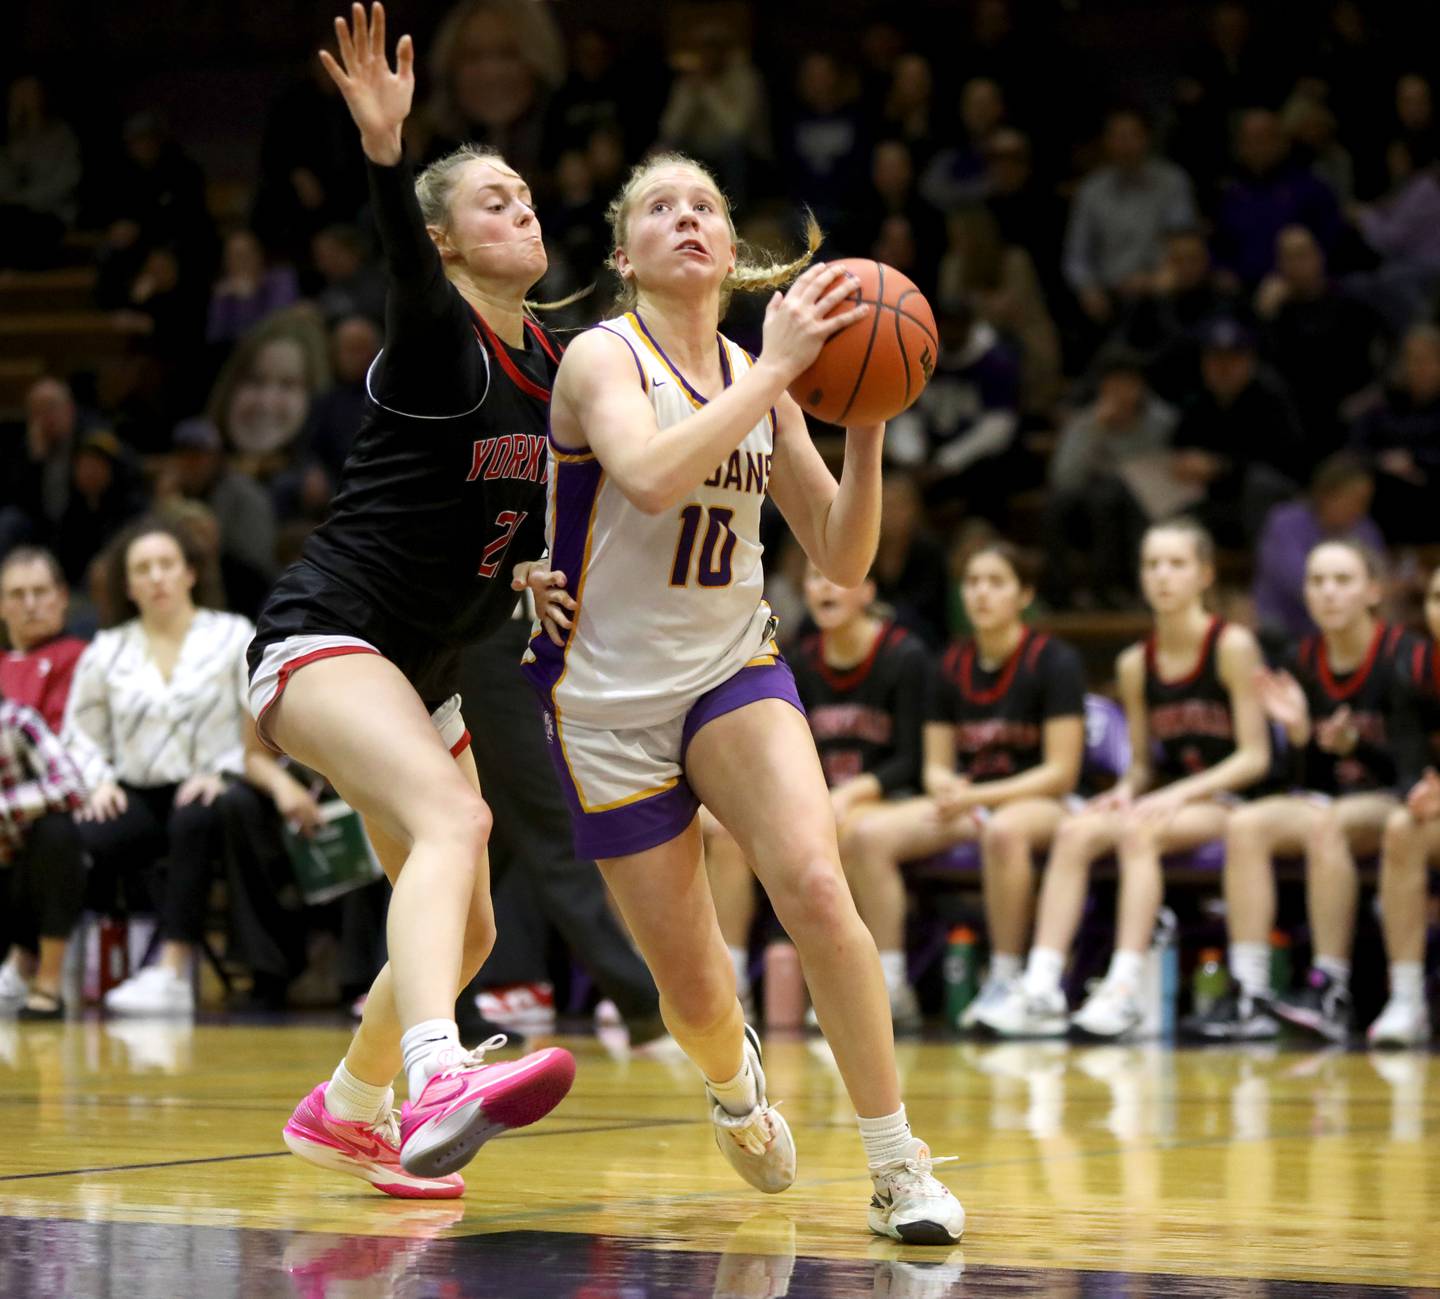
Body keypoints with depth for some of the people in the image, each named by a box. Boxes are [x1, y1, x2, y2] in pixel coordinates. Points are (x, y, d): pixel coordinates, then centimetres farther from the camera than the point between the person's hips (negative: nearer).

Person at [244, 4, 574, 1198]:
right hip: (324, 637, -9)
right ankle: (438, 1083, -55)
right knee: (453, 820, -34)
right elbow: (409, 271, -35)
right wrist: (386, 153, -53)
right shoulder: (440, 341, -12)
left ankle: (346, 1112, 37)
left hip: (424, 670, 9)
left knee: (467, 928, 15)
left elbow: (538, 518, 20)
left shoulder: (550, 365, 10)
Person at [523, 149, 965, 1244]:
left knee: (814, 885, -25)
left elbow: (843, 559, 4)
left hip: (736, 670, 3)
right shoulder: (603, 357, -11)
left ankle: (900, 1167, -15)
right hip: (609, 697, -3)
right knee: (695, 992, 2)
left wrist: (865, 424, -9)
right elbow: (651, 476, -33)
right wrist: (776, 371, -30)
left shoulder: (760, 377, 4)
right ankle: (733, 1076, 41)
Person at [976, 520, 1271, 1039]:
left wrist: (1179, 794, -20)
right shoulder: (1135, 665, 10)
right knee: (1076, 832, -22)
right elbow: (1142, 763, 14)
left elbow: (1255, 756, -10)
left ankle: (1125, 990, -40)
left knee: (1138, 832, -34)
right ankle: (1041, 987, -31)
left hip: (1225, 802, -5)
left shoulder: (1232, 647, -6)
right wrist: (1127, 791, -9)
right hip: (1164, 800, 5)